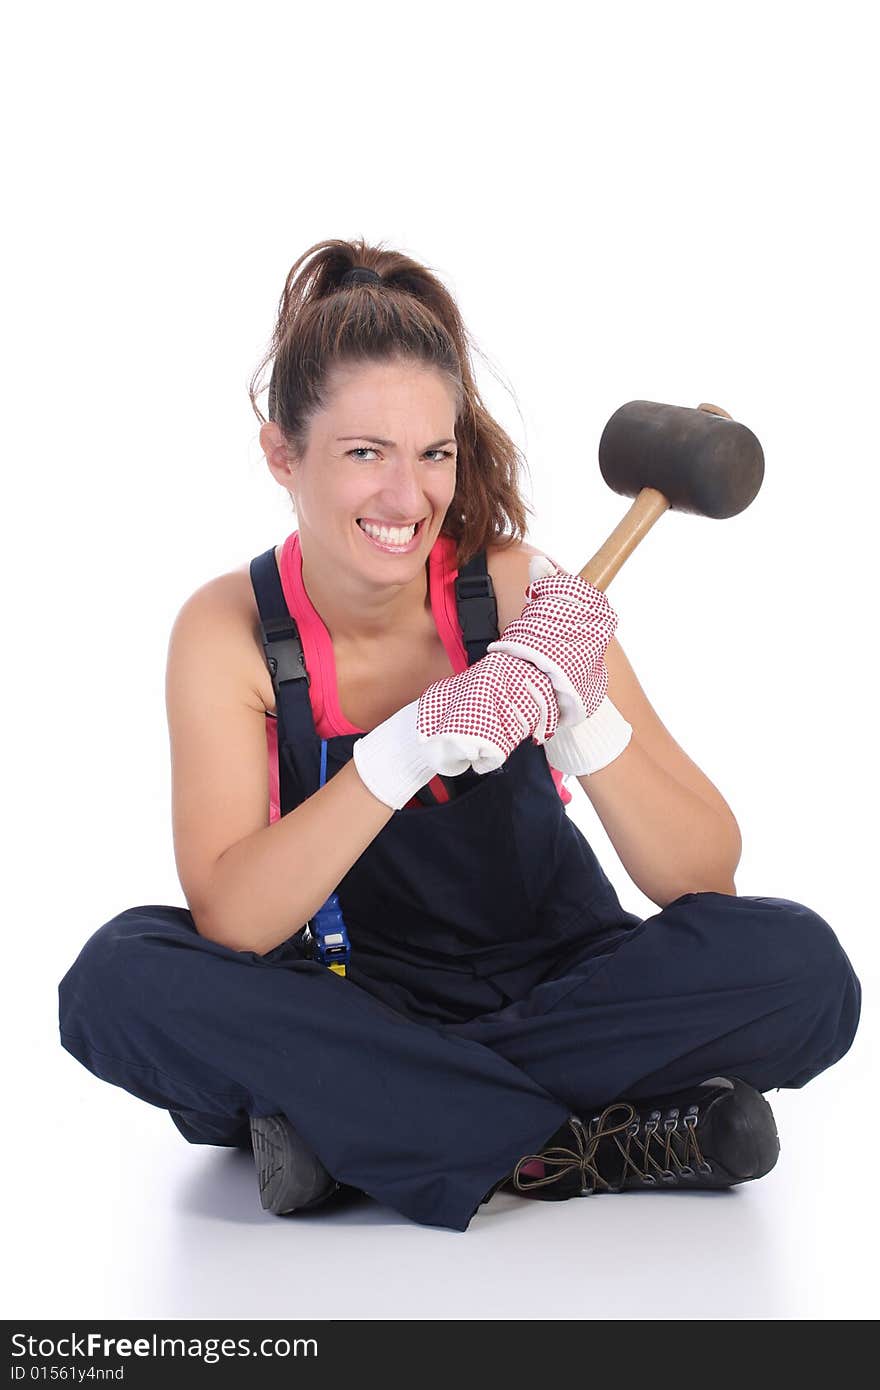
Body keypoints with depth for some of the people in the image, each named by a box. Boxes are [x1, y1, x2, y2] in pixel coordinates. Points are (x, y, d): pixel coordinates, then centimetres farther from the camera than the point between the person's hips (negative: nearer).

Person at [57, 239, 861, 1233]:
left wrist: (584, 716, -34)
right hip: (348, 1006, 0)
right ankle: (577, 1145, -24)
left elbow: (705, 880, -15)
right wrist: (411, 745, -36)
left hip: (551, 989, 1)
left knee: (797, 965, -25)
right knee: (120, 977, -28)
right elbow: (230, 922, -24)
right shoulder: (229, 631, -12)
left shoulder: (519, 593, -14)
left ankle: (344, 1126, -21)